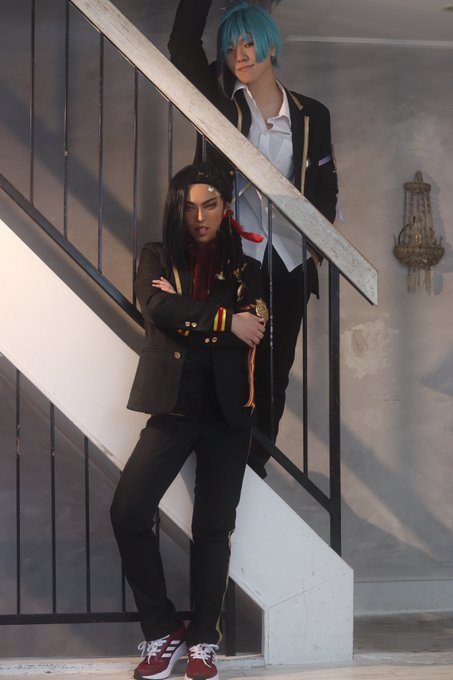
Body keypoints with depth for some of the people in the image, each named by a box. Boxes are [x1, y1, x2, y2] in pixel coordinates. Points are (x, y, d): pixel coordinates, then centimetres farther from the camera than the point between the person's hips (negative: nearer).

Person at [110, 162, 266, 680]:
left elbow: (250, 332, -7)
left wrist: (185, 313, -10)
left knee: (213, 528, 3)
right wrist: (224, 321, -17)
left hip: (227, 413, 0)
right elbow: (156, 309, -12)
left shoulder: (244, 270, 9)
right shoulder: (157, 258, 8)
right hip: (172, 409, 0)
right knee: (128, 512, -13)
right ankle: (162, 631, 1)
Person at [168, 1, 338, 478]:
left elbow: (325, 187, 12)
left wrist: (319, 244, 3)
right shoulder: (219, 100, 1)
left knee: (273, 374, 9)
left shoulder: (311, 115, 5)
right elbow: (183, 44, -12)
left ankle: (253, 471, 20)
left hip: (289, 263, 2)